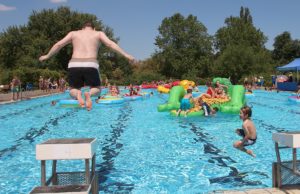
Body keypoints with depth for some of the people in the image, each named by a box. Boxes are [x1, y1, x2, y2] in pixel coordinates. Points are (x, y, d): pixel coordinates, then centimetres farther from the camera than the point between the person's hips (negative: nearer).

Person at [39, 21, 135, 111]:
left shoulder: (74, 33, 21)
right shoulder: (99, 33, 17)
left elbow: (58, 44, 19)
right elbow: (110, 44, 3)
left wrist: (47, 56, 31)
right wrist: (126, 55, 1)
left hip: (74, 65, 2)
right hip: (90, 65, -1)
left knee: (73, 89, 22)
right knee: (97, 89, 21)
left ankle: (77, 94, -17)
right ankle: (89, 93, -18)